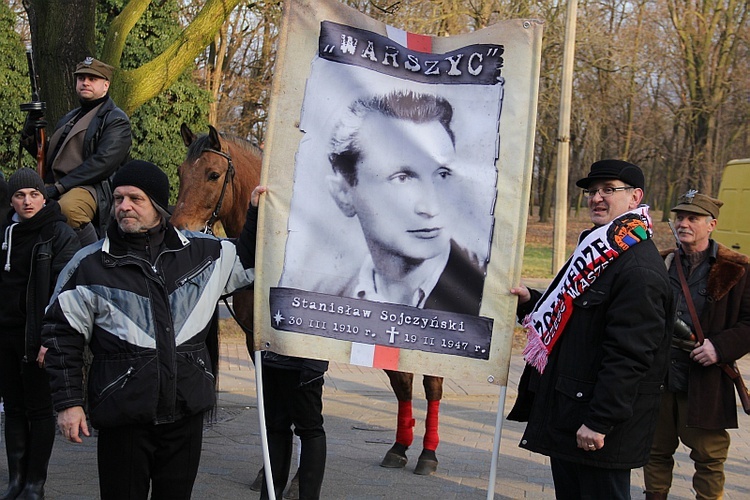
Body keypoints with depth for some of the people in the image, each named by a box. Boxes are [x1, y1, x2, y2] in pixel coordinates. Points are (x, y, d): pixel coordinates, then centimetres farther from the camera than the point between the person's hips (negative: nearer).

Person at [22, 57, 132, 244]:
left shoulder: (116, 120, 3)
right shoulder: (69, 119, 29)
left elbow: (103, 162, -11)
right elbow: (48, 156, 31)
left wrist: (59, 186, -16)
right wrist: (29, 136, 9)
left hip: (93, 189, -7)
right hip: (55, 189, 7)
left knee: (67, 208, -39)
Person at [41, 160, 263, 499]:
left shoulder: (202, 253, 4)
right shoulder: (89, 265, -3)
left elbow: (247, 263, 22)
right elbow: (62, 335, 1)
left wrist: (256, 213, 9)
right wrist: (67, 403, -4)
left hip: (187, 410, 3)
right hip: (122, 415, -3)